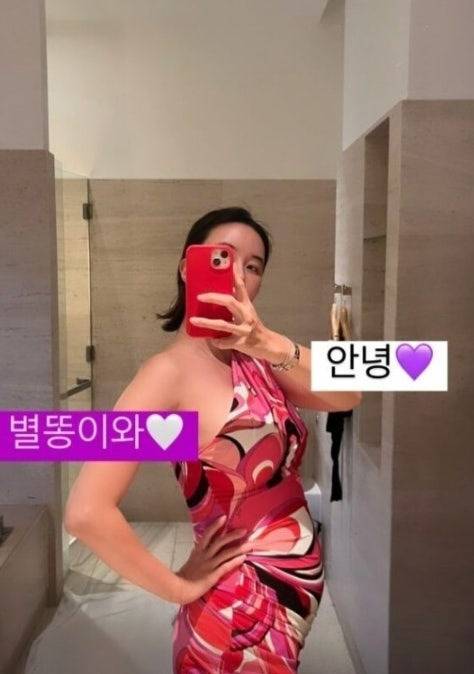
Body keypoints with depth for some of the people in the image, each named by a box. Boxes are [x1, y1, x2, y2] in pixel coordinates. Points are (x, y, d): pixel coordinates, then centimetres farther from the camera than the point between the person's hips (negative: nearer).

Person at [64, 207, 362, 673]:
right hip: (239, 611, -7)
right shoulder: (170, 370, -20)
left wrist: (268, 342, -29)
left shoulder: (254, 359, 2)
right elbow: (86, 512, -29)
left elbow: (346, 396, -13)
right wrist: (179, 587, -17)